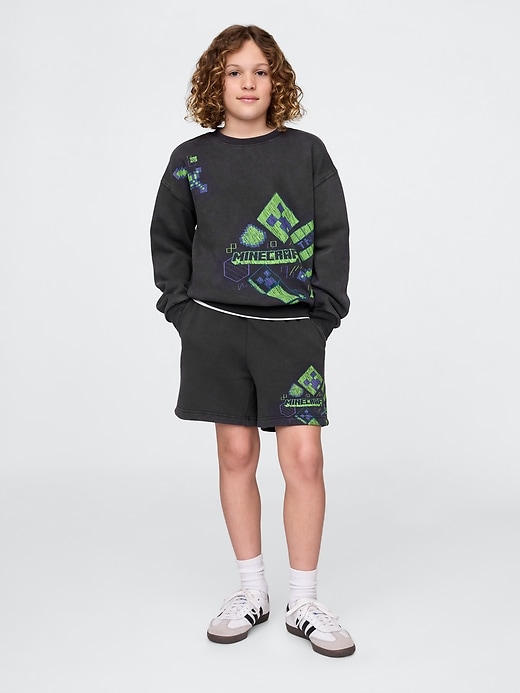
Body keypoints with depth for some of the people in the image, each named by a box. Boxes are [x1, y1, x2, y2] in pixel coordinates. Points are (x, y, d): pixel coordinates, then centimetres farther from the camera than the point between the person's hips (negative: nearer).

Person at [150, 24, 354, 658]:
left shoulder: (307, 152, 6)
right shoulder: (192, 159, 7)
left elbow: (333, 237, 5)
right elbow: (168, 240, 14)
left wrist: (324, 309, -4)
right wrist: (182, 307, 3)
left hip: (292, 328, -1)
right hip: (216, 328, 1)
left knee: (304, 459, -5)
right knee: (236, 455, 6)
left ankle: (304, 604, 10)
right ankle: (251, 593, 22)